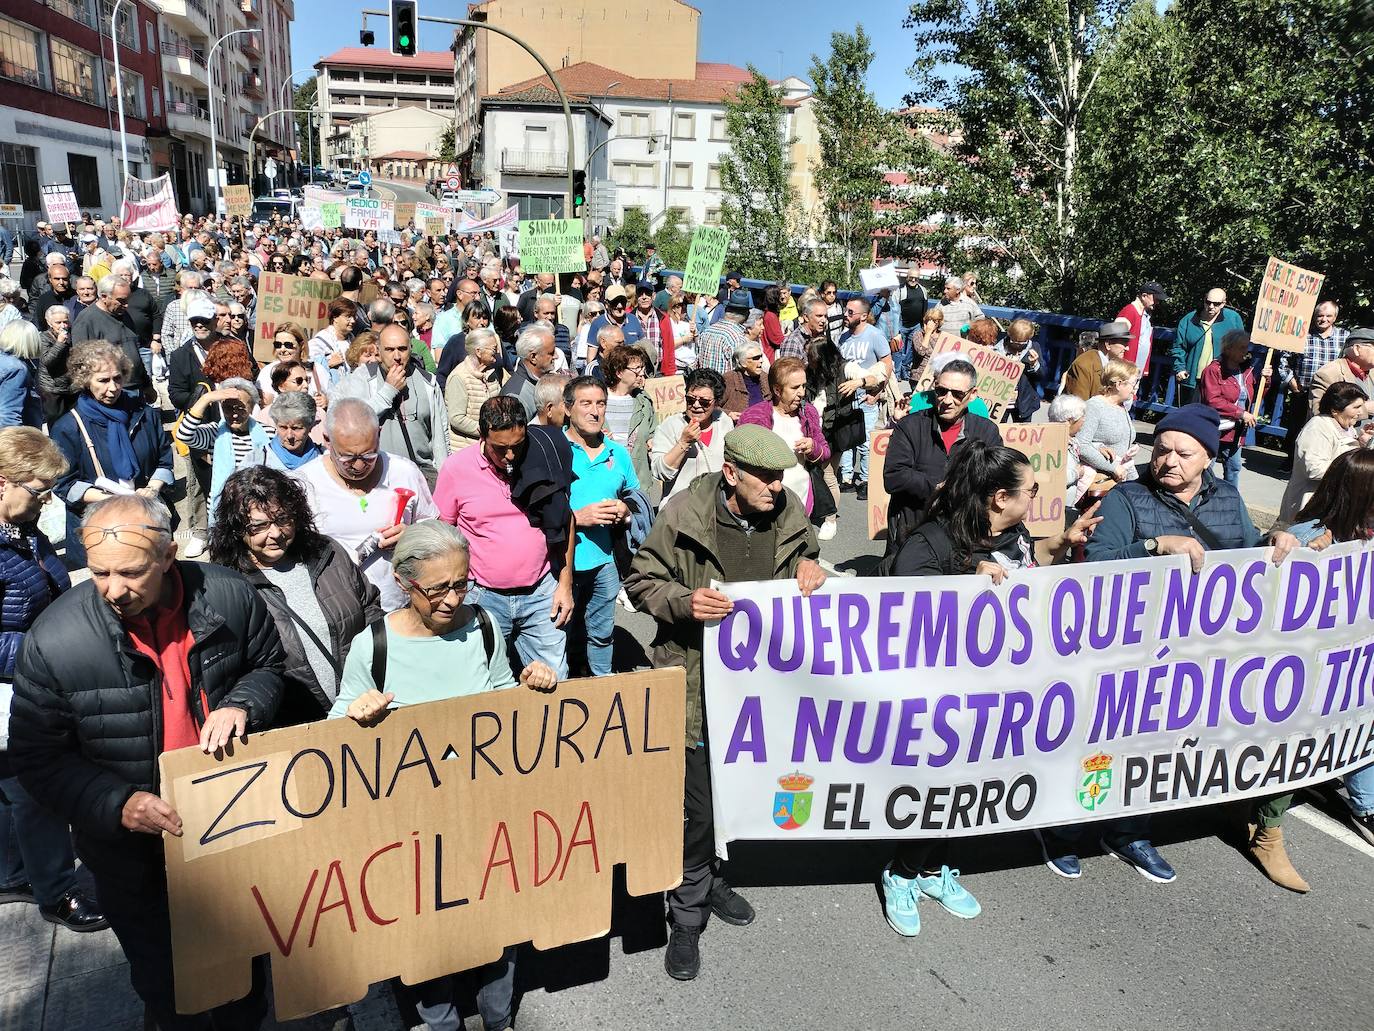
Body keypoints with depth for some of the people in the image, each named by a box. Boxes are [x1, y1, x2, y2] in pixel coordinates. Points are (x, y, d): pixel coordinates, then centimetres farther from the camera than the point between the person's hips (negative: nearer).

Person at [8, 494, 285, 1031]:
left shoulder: (229, 595, -17)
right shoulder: (53, 640, -23)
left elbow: (269, 663, 2)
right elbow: (38, 757, -12)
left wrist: (241, 704, -20)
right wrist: (116, 804, -26)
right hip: (134, 854, -1)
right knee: (163, 983, 24)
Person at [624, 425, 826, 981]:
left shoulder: (790, 511, -2)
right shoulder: (683, 515, -14)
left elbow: (805, 556, 19)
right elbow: (640, 582, -4)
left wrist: (807, 567, -5)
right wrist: (685, 601, -22)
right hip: (699, 681, -4)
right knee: (699, 803, 0)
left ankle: (709, 877, 45)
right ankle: (687, 915, 23)